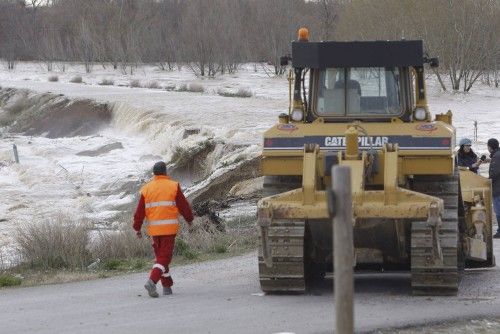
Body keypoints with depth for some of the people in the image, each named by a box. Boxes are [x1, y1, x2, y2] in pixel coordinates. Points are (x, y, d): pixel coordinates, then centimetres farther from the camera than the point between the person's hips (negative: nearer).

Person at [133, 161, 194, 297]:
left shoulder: (146, 189, 5)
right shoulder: (173, 186, -3)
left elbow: (140, 211, 6)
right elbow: (183, 205, 2)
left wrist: (137, 228, 14)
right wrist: (189, 218, 18)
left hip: (153, 229, 4)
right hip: (169, 228, -4)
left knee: (160, 256, 17)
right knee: (164, 257, -4)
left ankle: (167, 286, 21)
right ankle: (152, 281, -24)